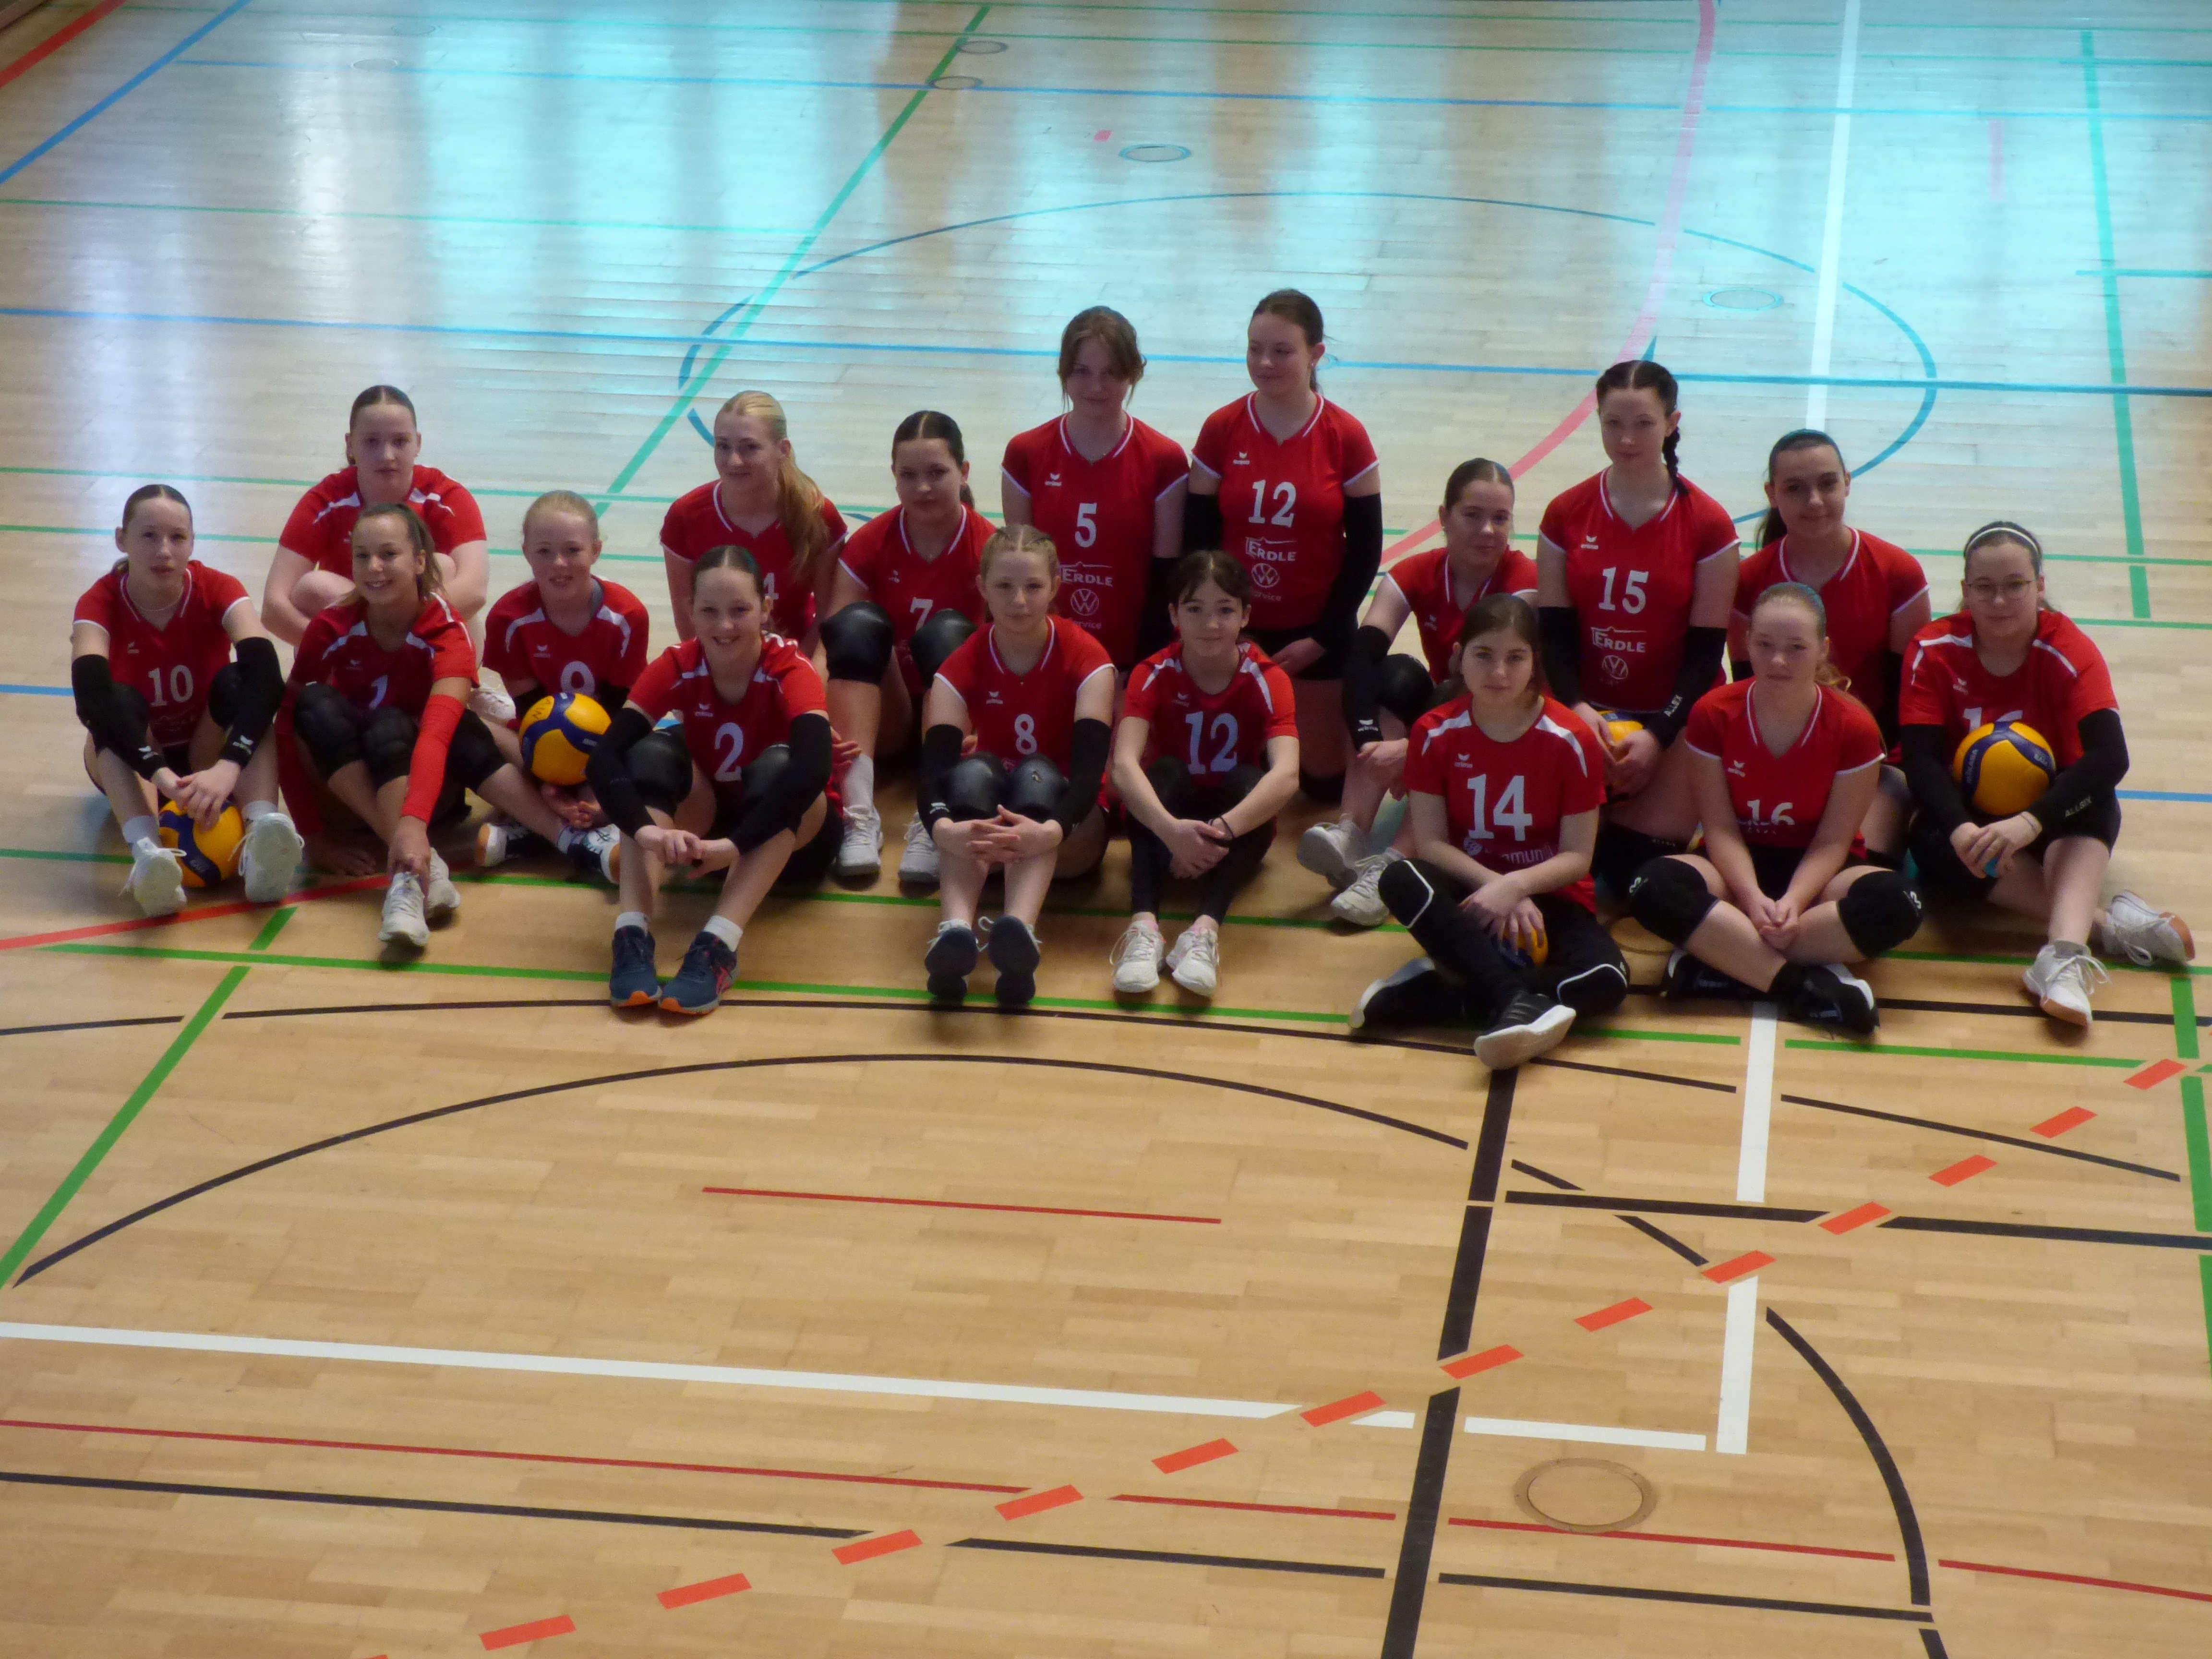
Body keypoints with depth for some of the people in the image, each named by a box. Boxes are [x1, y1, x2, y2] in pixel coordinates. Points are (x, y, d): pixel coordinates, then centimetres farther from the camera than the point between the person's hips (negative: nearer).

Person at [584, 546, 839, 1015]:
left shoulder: (790, 669, -25)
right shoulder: (677, 666, -17)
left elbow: (812, 768, -44)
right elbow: (604, 760, -29)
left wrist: (734, 845, -54)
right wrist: (645, 830, -49)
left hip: (791, 834, -3)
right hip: (708, 821, 3)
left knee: (778, 764, -35)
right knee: (653, 752, -26)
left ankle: (718, 947, -46)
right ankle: (632, 935, -39)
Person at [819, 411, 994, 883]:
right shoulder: (870, 543, -5)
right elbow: (831, 643, -14)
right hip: (886, 717, 2)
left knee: (948, 630, -29)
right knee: (859, 621, -26)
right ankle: (859, 813, -41)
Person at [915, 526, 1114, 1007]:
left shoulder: (1087, 659, -13)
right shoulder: (961, 666, -9)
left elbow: (1090, 765, -27)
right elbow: (935, 764, -25)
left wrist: (1050, 832, -49)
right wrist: (943, 829, -49)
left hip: (1068, 833, -1)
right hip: (985, 829, 1)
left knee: (1037, 775, -34)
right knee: (974, 772, -32)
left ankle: (1020, 931, -61)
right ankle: (956, 930, -58)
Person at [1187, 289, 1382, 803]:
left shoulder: (1346, 437, -8)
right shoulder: (1221, 431, -6)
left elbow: (1365, 549, -4)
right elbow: (1196, 539, -1)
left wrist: (1321, 639, -7)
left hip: (1316, 632, -1)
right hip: (1235, 628, 1)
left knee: (1325, 777, 4)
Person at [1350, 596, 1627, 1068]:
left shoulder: (1571, 741, -10)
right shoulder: (1435, 733, -5)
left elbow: (1577, 857, -9)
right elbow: (1430, 842, -7)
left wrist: (1515, 887, -26)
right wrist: (1494, 885, -22)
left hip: (1547, 895, -1)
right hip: (1470, 890, 1)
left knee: (1605, 981, -31)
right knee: (1401, 880, -33)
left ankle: (1435, 994, -27)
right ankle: (1518, 1001, -40)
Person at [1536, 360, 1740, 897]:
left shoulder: (1709, 525, -5)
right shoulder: (1565, 515, 3)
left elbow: (1706, 649, -6)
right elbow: (1554, 631, 1)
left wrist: (1658, 735, -18)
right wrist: (1576, 708, -18)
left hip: (1674, 716, -2)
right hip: (1589, 711, 2)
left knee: (1636, 867, -17)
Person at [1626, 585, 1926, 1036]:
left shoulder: (1854, 727, -12)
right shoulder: (1712, 715, -10)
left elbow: (1833, 840, -11)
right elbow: (1720, 828, -11)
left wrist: (1793, 901, -29)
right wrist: (1752, 898, -28)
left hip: (1814, 873, 0)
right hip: (1739, 866, 0)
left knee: (1895, 903, -34)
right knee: (1654, 887, -34)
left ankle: (1725, 959, -32)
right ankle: (1805, 986, -37)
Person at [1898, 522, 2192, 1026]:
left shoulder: (2071, 651, -18)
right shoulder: (1935, 650, -14)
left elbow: (2110, 756, -31)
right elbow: (1921, 758, -21)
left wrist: (2030, 822, -47)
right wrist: (1960, 829, -43)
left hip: (2058, 827, 0)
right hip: (1967, 811, 1)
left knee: (2094, 803, -34)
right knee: (1935, 847, -34)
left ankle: (2064, 952, -56)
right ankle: (2110, 925, -38)